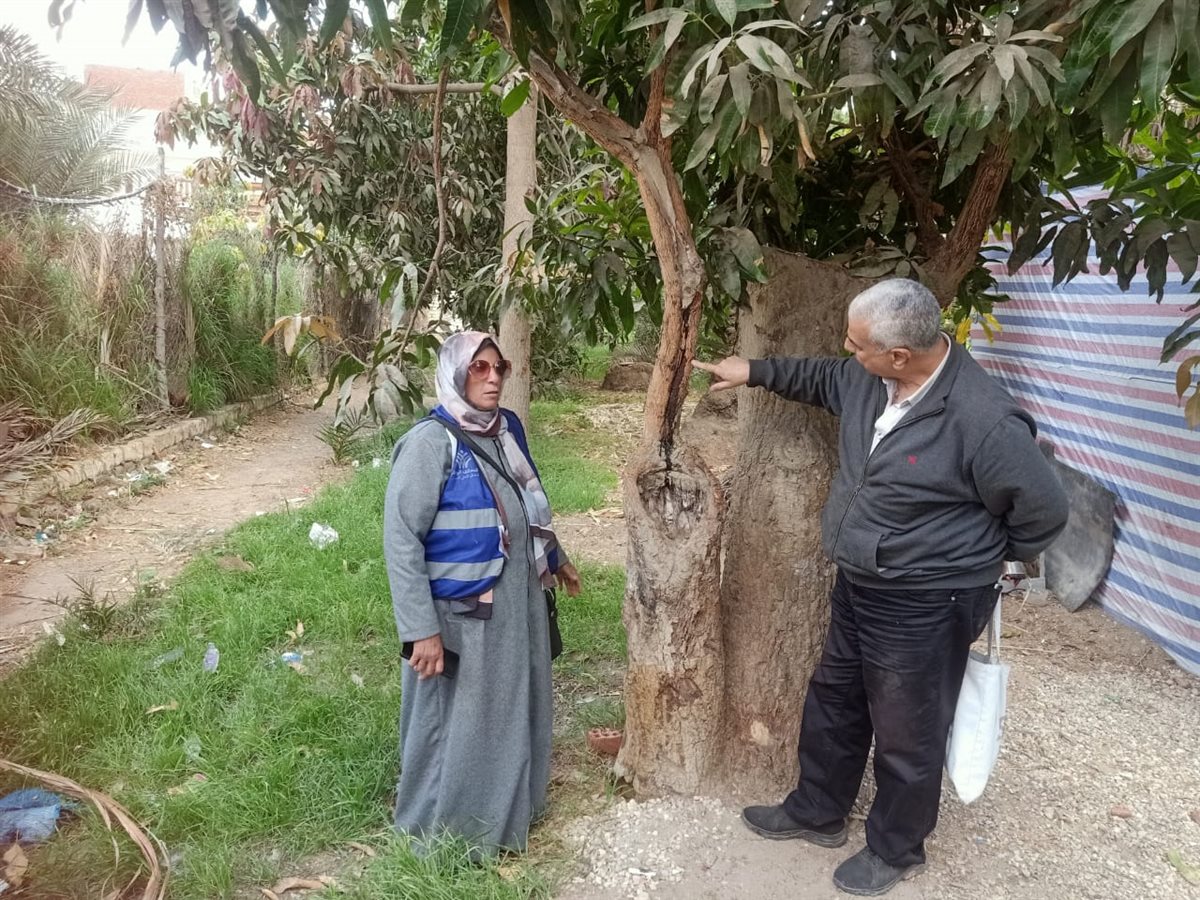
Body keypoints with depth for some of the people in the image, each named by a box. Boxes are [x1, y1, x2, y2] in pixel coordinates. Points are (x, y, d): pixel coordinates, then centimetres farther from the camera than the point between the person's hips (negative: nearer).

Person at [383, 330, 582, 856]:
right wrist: (422, 630, -23)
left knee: (515, 711, 21)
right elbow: (400, 541, -20)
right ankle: (443, 834, 31)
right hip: (461, 613, -7)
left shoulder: (507, 428, 3)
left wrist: (556, 559, 28)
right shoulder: (430, 443, -18)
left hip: (518, 600, 7)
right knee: (456, 724, 9)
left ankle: (511, 808, 43)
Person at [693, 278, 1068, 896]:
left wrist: (982, 559, -2)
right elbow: (821, 379, 19)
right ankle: (817, 812, 47)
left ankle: (897, 851, 38)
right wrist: (756, 371, 16)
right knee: (832, 703, 24)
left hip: (924, 608, -8)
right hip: (856, 586, 8)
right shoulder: (867, 378, -6)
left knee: (906, 736, 12)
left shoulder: (983, 422, -29)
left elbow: (1043, 509, -15)